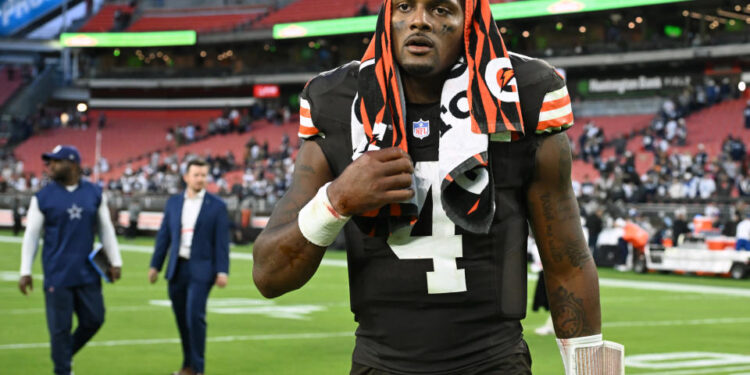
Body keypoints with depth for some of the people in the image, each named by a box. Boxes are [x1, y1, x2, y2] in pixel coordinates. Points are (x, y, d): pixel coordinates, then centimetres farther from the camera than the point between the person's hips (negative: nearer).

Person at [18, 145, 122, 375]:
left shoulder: (94, 194, 4)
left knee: (94, 319, 5)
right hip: (57, 275, -3)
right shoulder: (43, 197, -2)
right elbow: (31, 235, 1)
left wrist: (115, 261, 8)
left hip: (87, 273, 3)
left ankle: (66, 353, 28)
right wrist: (25, 272, -2)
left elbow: (106, 229, 11)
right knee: (60, 327, 0)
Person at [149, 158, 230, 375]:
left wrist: (222, 271, -11)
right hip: (177, 268, 4)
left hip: (201, 269, -4)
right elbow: (164, 236, 11)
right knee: (182, 318, 8)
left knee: (195, 316, -12)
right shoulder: (174, 202, 9)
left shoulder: (216, 206, -1)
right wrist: (155, 265, 8)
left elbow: (222, 241, -4)